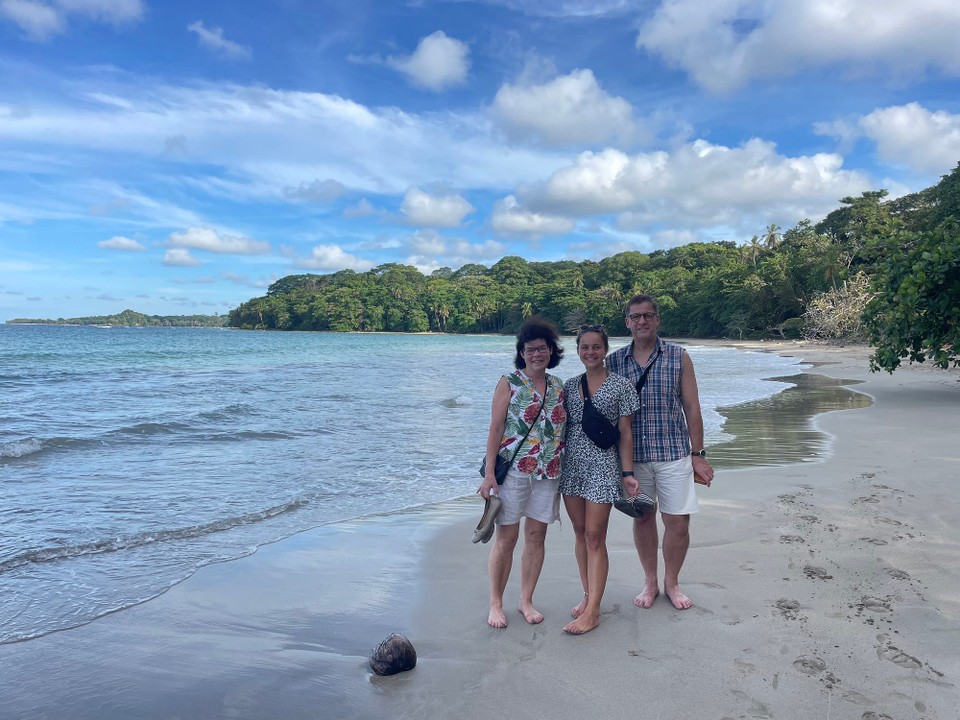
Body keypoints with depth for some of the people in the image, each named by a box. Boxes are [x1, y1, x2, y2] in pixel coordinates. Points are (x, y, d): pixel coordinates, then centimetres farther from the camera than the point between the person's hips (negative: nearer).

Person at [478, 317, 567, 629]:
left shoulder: (558, 386, 8)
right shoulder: (509, 383, -4)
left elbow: (564, 428, 14)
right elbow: (495, 429, -7)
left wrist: (566, 472, 11)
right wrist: (489, 473, -12)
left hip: (548, 474, 4)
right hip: (513, 471, -4)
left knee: (536, 536, 10)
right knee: (506, 537, 2)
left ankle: (526, 601, 25)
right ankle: (495, 603, 17)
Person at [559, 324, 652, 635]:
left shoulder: (620, 385, -2)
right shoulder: (570, 385, 9)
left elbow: (625, 433, -3)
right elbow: (562, 427, 13)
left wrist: (628, 473, -7)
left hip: (602, 466, -5)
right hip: (571, 465, 5)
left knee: (595, 537, -4)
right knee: (580, 533, 11)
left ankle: (593, 611, 1)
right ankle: (588, 596, 24)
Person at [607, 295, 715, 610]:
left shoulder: (678, 357, 0)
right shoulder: (614, 362, 3)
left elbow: (692, 407, 1)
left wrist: (698, 454, 0)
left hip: (673, 452, -1)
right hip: (632, 455, 1)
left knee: (678, 522, 2)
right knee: (642, 518, 11)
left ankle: (672, 582, 25)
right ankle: (650, 583, 29)